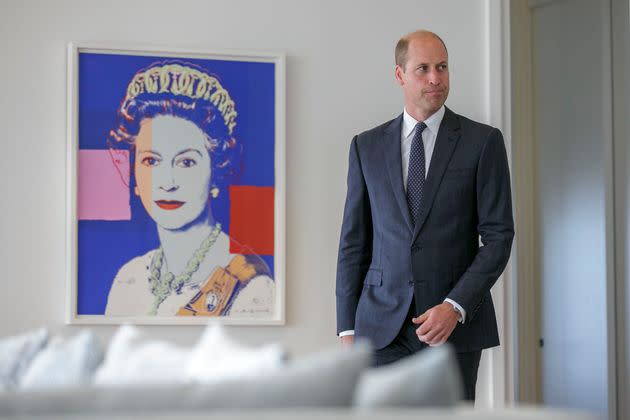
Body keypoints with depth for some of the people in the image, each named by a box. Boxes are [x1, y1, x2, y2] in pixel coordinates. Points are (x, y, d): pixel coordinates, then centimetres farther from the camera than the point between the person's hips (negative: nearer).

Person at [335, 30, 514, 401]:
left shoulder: (483, 141, 1)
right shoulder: (367, 146, 9)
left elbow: (499, 237, -3)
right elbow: (354, 242, 9)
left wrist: (455, 307, -14)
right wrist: (347, 327, 3)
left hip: (456, 324, -1)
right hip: (382, 326, 2)